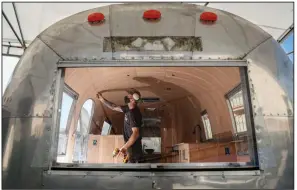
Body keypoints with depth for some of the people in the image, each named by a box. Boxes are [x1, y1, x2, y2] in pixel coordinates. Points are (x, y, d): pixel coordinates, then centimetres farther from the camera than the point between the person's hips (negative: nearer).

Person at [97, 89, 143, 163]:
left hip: (133, 147, -10)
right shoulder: (129, 109, 5)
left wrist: (124, 147, -34)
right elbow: (114, 107, 18)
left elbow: (136, 133, -33)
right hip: (131, 145, 10)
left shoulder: (133, 113, -25)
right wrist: (102, 99, 16)